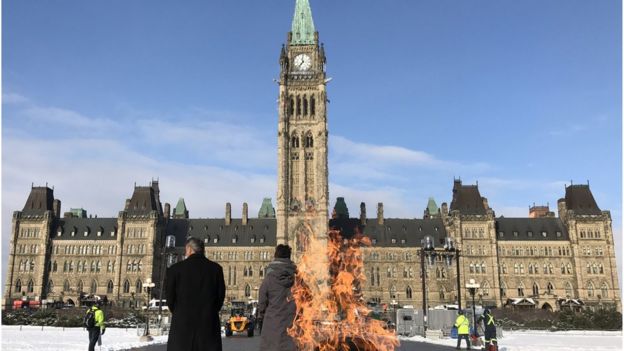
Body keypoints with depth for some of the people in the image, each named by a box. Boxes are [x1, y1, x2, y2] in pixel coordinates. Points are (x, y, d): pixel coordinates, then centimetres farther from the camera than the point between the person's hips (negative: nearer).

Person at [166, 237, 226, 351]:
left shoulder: (175, 269, -3)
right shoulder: (216, 268, 1)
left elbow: (170, 299, 1)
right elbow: (221, 296, 3)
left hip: (182, 325, -1)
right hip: (209, 325, 1)